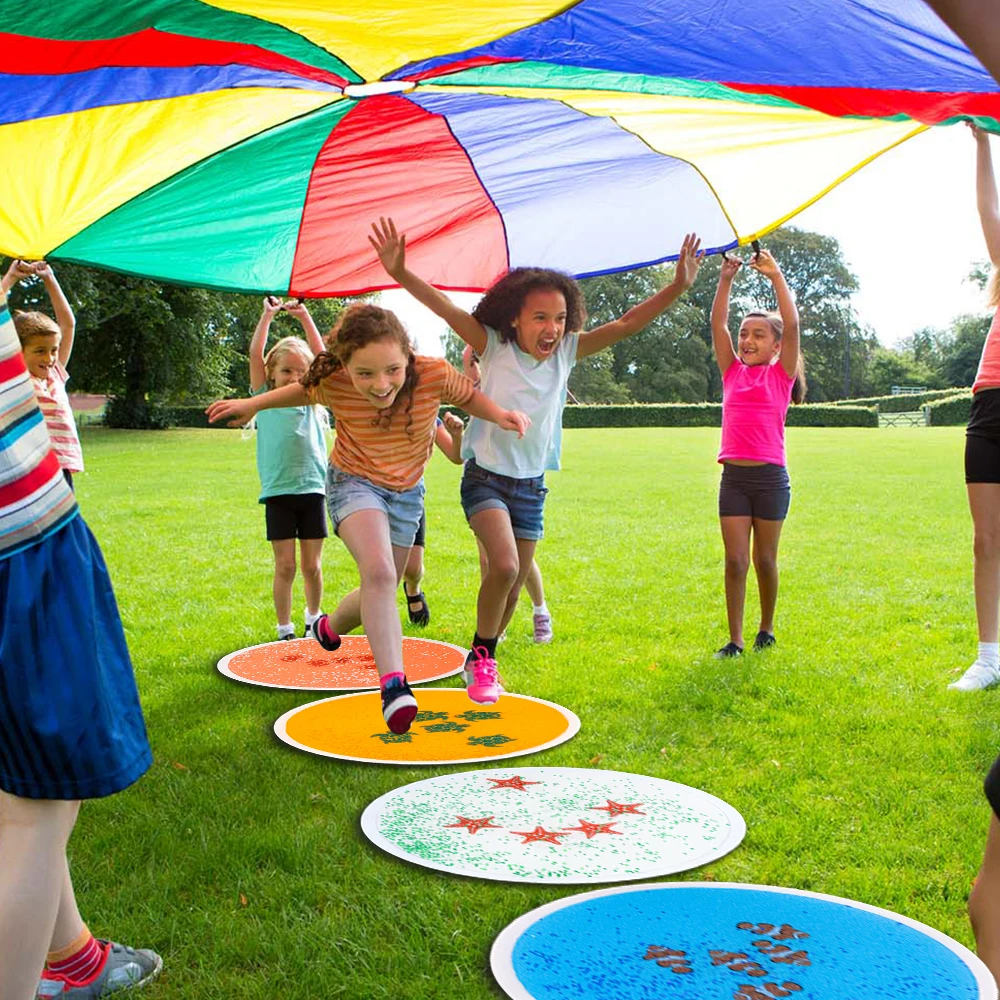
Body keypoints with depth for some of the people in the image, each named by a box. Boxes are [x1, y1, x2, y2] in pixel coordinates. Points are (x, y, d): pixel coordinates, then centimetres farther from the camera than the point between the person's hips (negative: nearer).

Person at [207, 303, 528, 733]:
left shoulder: (434, 374, -28)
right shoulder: (333, 384, -26)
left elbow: (468, 395, -7)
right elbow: (304, 390, -1)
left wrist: (500, 414, -25)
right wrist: (252, 404, -3)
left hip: (407, 491, 3)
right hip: (354, 482, -3)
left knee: (379, 594, 15)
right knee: (379, 573, -30)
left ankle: (330, 626, 47)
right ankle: (393, 684, -29)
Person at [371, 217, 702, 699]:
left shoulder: (566, 352, -2)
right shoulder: (494, 346, -11)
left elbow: (626, 324, -6)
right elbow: (448, 310, -24)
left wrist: (678, 286, -16)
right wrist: (401, 274, -39)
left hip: (532, 486, 5)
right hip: (486, 477, -4)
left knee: (512, 587, 11)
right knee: (504, 567, -25)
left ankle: (481, 663, 34)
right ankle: (481, 657, -1)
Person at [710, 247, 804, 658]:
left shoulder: (781, 375, 3)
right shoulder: (733, 372, 11)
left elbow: (792, 324, -8)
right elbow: (717, 324, 6)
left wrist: (775, 275, -8)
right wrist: (726, 279, 0)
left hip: (770, 477, -2)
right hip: (733, 476, 2)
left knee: (765, 559, 8)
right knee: (735, 560, -1)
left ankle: (766, 630, 26)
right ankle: (734, 639, 5)